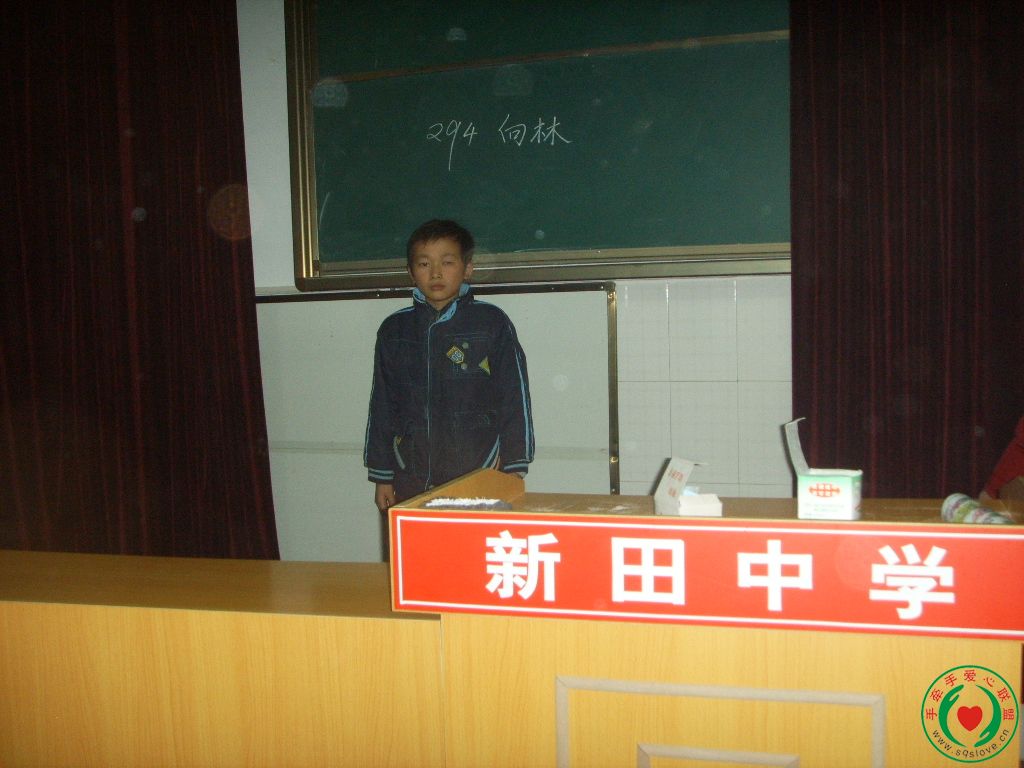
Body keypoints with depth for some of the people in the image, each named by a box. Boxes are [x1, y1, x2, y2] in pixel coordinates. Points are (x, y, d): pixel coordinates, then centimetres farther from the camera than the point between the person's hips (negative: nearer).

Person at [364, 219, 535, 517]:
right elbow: (382, 405, 14)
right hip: (411, 480, 3)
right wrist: (381, 476, 12)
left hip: (479, 475, -2)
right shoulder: (394, 330, 9)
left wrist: (512, 471, -2)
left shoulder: (492, 322, 0)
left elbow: (515, 398, 1)